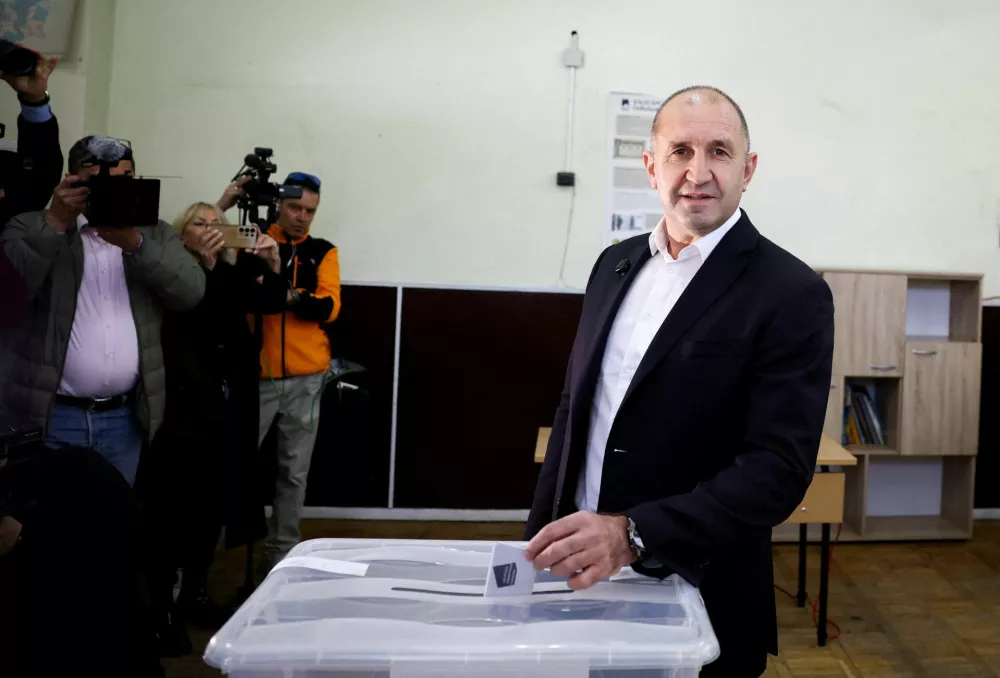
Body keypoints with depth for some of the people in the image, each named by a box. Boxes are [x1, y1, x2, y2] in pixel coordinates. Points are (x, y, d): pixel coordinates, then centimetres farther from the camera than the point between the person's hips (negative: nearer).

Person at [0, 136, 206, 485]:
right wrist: (55, 222, -17)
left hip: (125, 419, 3)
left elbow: (191, 291, -5)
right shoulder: (32, 229, 3)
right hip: (49, 417, -2)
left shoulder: (155, 234, 10)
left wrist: (134, 242, -18)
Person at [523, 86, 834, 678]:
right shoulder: (616, 264, 5)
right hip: (579, 576, 5)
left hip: (698, 603, -5)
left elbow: (780, 469, -20)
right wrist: (543, 537, 9)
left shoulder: (792, 295, -14)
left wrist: (632, 535, -30)